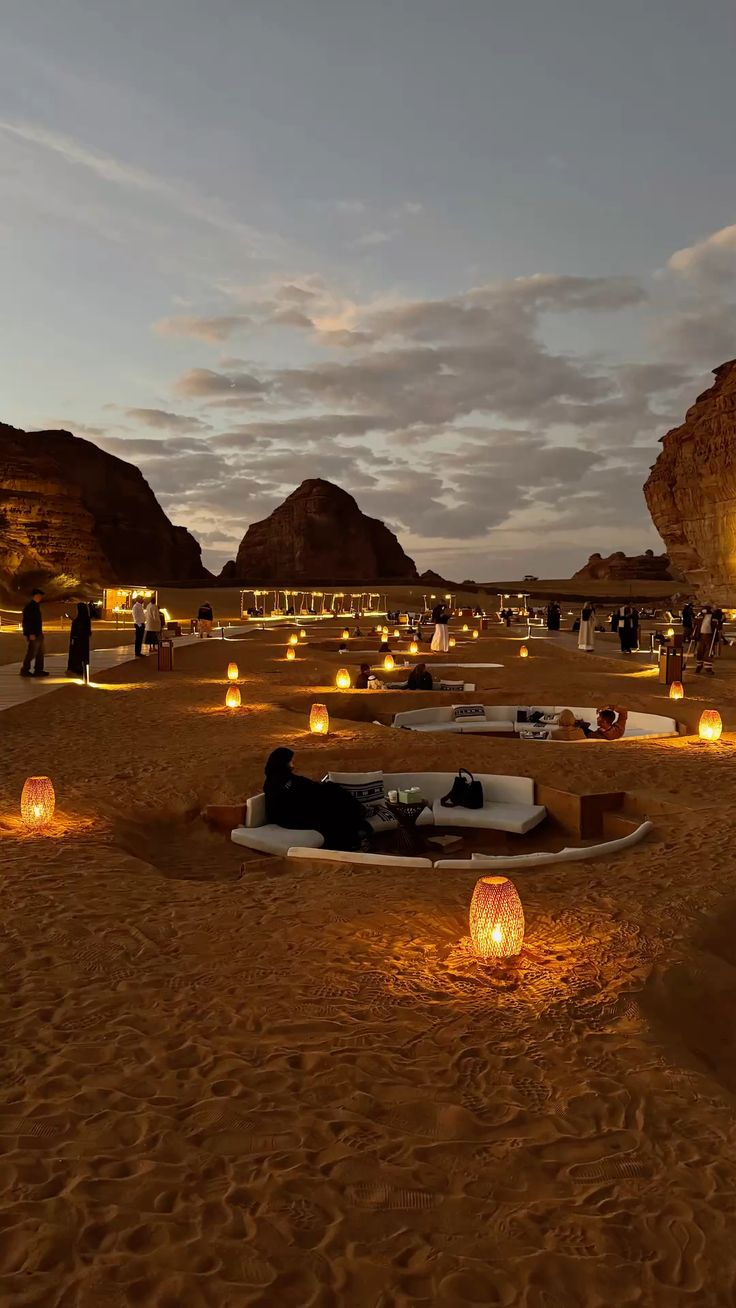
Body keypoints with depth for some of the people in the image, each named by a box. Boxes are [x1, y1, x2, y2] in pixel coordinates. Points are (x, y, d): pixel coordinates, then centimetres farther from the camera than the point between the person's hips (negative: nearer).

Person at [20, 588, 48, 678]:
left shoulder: (36, 606, 15)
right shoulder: (29, 606, -14)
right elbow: (27, 621, -19)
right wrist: (31, 633, -23)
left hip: (38, 634, 10)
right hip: (33, 635, -10)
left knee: (40, 653, 12)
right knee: (31, 653, -6)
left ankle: (38, 670, 16)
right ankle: (24, 670, 3)